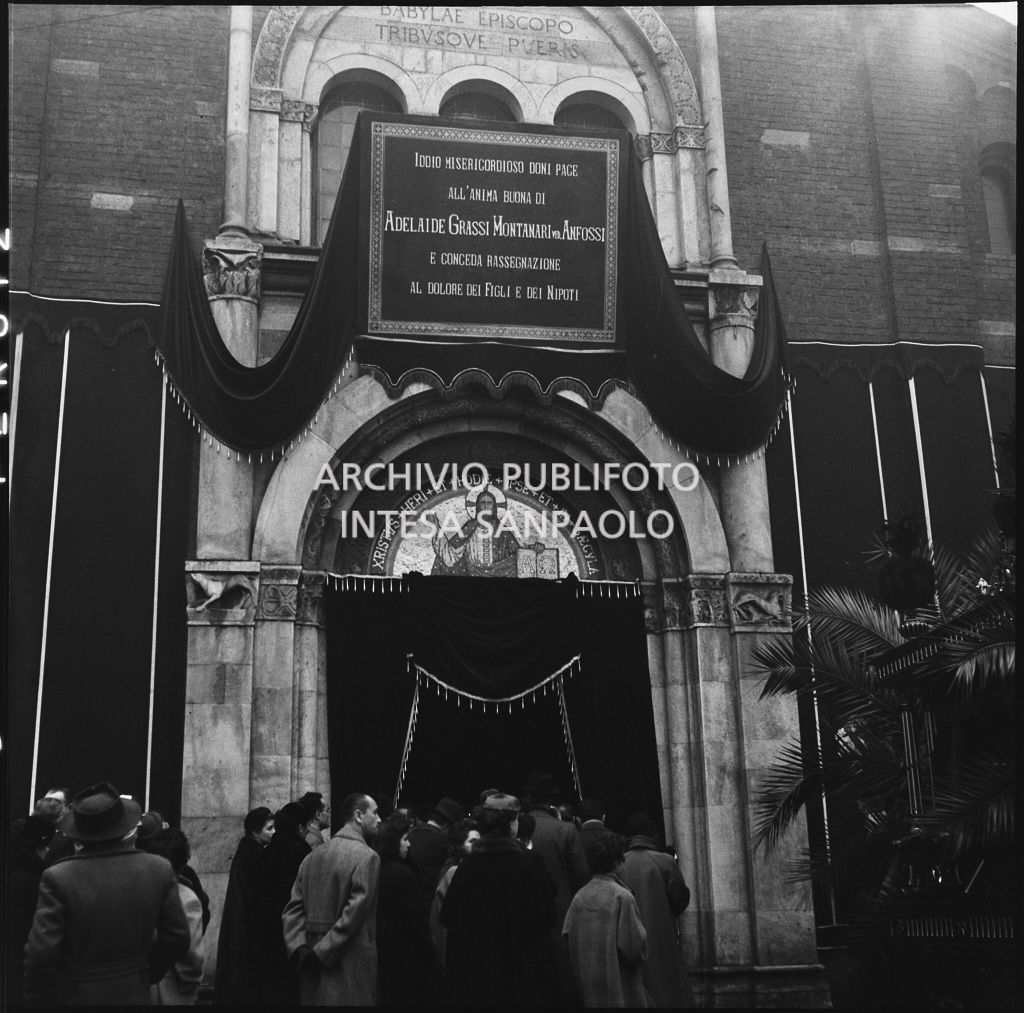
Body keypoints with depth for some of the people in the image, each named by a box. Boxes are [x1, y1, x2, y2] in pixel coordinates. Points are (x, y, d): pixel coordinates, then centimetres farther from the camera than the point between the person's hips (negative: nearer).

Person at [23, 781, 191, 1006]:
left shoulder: (58, 878, -19)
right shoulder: (159, 870, -10)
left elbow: (41, 953, -18)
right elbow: (178, 938, -4)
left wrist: (35, 998, -2)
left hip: (73, 996, -2)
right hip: (134, 995, 2)